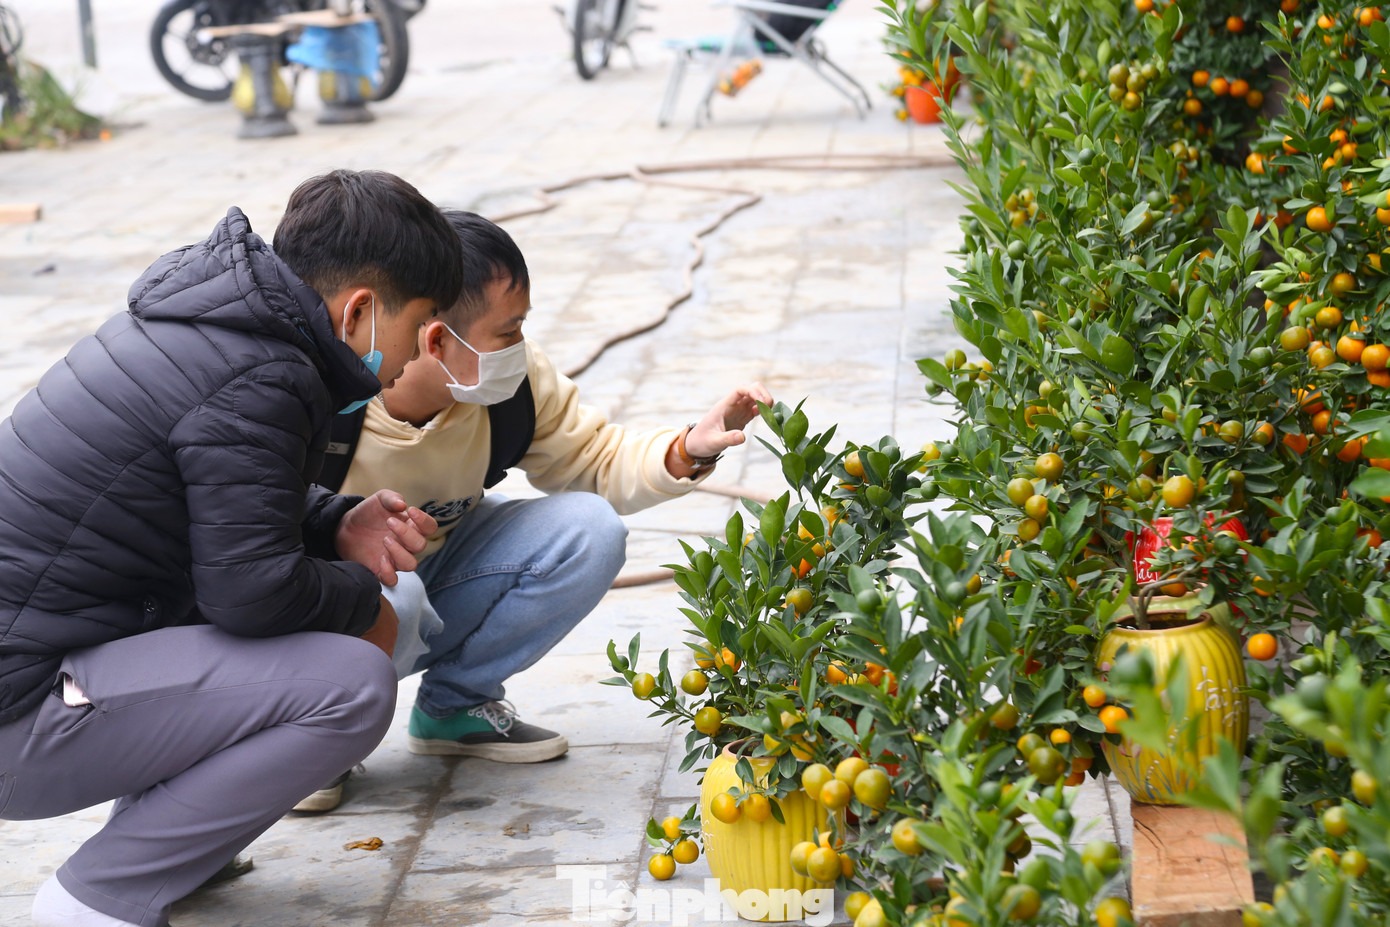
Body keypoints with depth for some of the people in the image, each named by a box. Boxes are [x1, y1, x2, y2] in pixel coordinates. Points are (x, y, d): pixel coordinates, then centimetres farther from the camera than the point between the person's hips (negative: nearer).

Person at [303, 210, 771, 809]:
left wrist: (689, 450, -22)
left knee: (589, 534, -15)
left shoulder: (516, 383, -16)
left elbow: (591, 460, -2)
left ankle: (452, 706, 5)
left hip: (436, 570, 6)